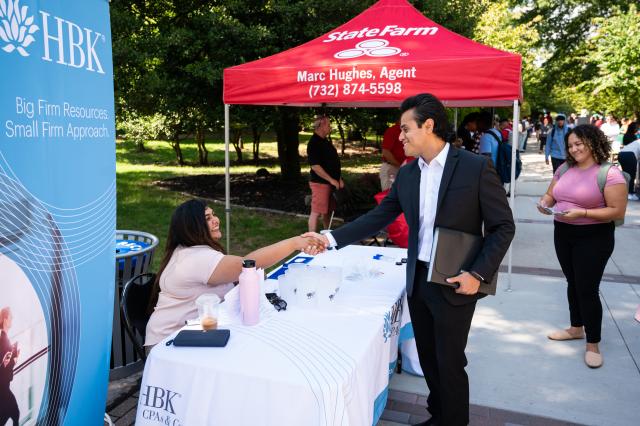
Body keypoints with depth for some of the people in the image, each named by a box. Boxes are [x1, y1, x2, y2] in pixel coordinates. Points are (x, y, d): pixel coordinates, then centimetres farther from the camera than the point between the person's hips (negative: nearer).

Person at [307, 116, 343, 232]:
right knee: (316, 212, -6)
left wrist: (339, 178, 16)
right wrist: (332, 180, -19)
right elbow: (315, 166, -22)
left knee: (328, 211, 17)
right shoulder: (314, 143, -16)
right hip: (320, 182, -9)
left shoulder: (325, 141, 14)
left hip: (330, 182, 9)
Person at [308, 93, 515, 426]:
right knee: (428, 359, 18)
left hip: (454, 284, -5)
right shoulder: (406, 174, 4)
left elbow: (503, 226, -9)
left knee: (449, 363, 6)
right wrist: (332, 238, -1)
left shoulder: (475, 167, -12)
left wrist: (478, 273, -18)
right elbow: (378, 217, 6)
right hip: (417, 280, 6)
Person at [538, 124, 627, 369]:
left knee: (587, 289, -1)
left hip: (593, 238, -6)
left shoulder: (609, 173, -15)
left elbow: (618, 211, -17)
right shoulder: (564, 169, 4)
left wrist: (582, 213, -26)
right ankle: (576, 328, 37)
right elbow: (550, 195, 15)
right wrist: (545, 203, -8)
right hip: (563, 234, 6)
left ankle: (593, 344, 15)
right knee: (573, 283, 18)